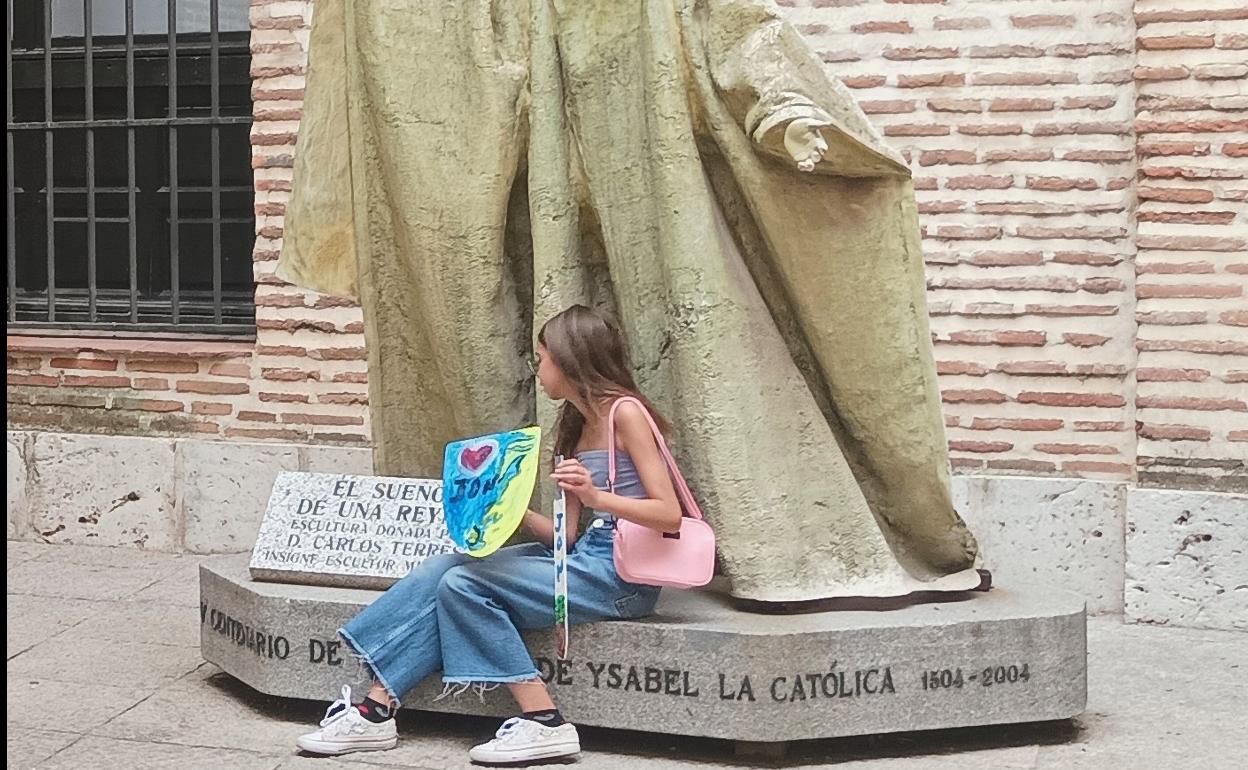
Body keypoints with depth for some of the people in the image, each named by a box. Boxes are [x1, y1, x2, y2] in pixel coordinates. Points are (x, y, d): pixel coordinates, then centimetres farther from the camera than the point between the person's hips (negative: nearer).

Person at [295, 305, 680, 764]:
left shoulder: (624, 413, -8)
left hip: (621, 575, -9)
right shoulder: (578, 425, 19)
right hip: (584, 560, 9)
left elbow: (670, 515, -16)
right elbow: (565, 535, 13)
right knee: (442, 571, -6)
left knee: (464, 584, -18)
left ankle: (544, 724, -16)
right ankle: (374, 711, -9)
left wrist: (595, 496, -27)